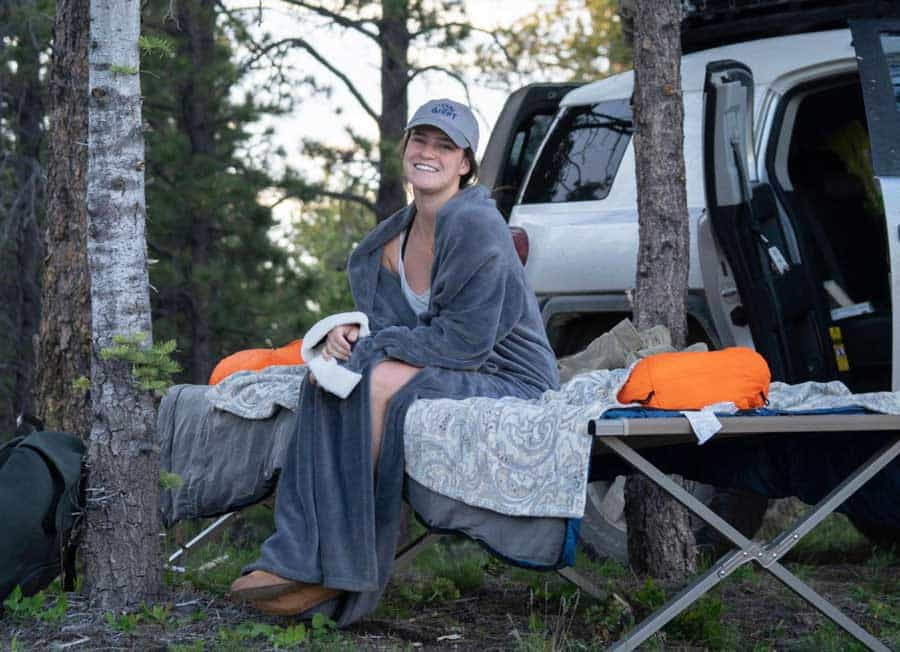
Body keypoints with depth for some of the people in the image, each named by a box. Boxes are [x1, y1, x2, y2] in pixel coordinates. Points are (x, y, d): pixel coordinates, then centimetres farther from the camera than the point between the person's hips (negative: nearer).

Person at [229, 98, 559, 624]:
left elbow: (467, 339, -22)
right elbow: (390, 324, 16)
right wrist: (352, 334, -9)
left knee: (381, 381, -30)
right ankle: (305, 558, -21)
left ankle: (339, 574, -24)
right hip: (450, 379, 8)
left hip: (511, 384, -8)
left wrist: (372, 348, -14)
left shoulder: (474, 224, -18)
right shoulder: (397, 234, 9)